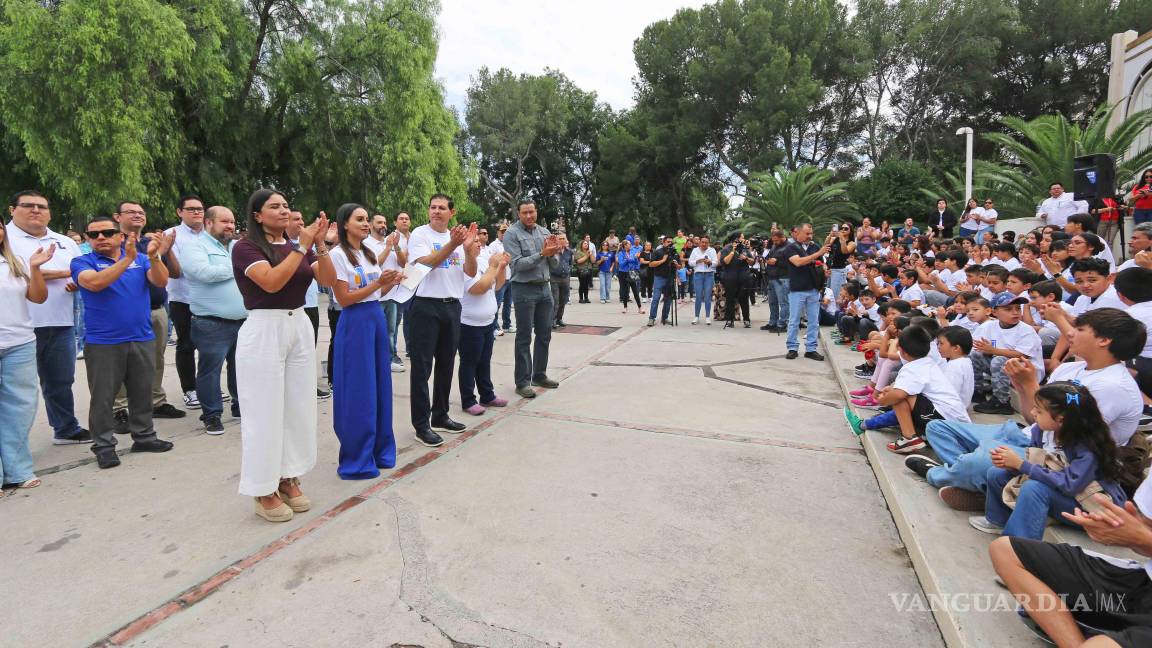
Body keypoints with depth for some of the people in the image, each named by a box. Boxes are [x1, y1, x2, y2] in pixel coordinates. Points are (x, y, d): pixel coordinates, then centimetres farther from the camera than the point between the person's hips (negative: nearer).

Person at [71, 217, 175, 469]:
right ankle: (104, 446, 13)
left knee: (142, 392, 13)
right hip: (103, 343, -3)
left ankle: (144, 436, 25)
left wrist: (154, 257, -25)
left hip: (142, 339, 3)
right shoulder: (83, 262, -1)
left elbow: (161, 281, -7)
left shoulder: (140, 259, 7)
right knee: (103, 396, 3)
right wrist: (127, 259, -28)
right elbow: (94, 283, -21)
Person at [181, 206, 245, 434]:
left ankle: (241, 405, 29)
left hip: (243, 321, 6)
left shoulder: (239, 247, 16)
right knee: (210, 369, 1)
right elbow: (206, 272, -20)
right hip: (212, 324, -6)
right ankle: (212, 414, 12)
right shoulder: (196, 247, -3)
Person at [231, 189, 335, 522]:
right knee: (265, 411, 0)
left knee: (299, 407, 9)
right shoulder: (245, 247, -6)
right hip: (263, 332, -6)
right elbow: (271, 282, -22)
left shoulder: (298, 247, 10)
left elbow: (329, 280, 0)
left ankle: (288, 478, 23)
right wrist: (302, 246, -19)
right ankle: (264, 490, 13)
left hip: (300, 328, 6)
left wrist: (319, 244, -12)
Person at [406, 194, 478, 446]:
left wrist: (468, 246, -15)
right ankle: (421, 424, 4)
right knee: (422, 366, -2)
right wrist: (453, 245, -26)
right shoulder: (420, 234, -4)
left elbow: (471, 272, 2)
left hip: (452, 306, 6)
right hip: (426, 306, -6)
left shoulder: (457, 236, 10)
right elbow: (425, 263, -19)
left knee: (446, 363, 13)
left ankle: (440, 415, 26)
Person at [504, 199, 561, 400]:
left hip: (545, 288, 6)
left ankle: (539, 374, 25)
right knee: (524, 337, -1)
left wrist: (552, 253, -11)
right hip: (524, 289, -6)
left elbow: (554, 263, 10)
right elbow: (517, 264, -16)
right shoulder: (512, 234, -6)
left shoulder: (544, 232, 10)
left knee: (544, 334, 12)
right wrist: (541, 254, -21)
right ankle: (522, 382, 5)